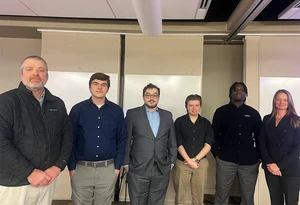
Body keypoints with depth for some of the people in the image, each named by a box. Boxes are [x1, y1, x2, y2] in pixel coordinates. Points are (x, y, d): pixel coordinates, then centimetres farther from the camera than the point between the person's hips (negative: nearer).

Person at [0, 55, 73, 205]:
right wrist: (30, 172, -18)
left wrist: (58, 166, -6)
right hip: (15, 184, -4)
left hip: (47, 179, 4)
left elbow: (67, 135, 7)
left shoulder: (58, 104, 7)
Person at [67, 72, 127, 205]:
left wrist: (117, 166, 0)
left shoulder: (117, 111, 1)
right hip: (81, 168, -1)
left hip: (108, 169, 1)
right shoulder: (77, 109, -2)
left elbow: (122, 140, 3)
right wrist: (71, 167, -3)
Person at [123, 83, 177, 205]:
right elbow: (126, 140, -1)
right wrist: (126, 163, -3)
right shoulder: (132, 114, 0)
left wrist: (172, 161, 9)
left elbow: (172, 141, 12)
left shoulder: (167, 115, 9)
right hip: (138, 169, -2)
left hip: (162, 169, 3)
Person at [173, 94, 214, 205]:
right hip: (182, 163, -2)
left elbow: (208, 144, 0)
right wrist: (189, 161, -11)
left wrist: (195, 159, -9)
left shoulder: (206, 123, 7)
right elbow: (179, 144, -5)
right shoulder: (179, 121, 0)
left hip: (201, 163, 2)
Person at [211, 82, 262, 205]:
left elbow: (259, 137, 10)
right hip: (226, 160, -1)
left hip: (249, 162, 2)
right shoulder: (221, 112, 5)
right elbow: (214, 135, 4)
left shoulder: (253, 113, 10)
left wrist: (259, 156, 2)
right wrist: (216, 154, -4)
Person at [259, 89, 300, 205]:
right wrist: (269, 163, -10)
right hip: (270, 168, 2)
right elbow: (262, 143, 3)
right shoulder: (267, 119, 7)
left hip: (291, 169, -2)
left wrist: (280, 165, -13)